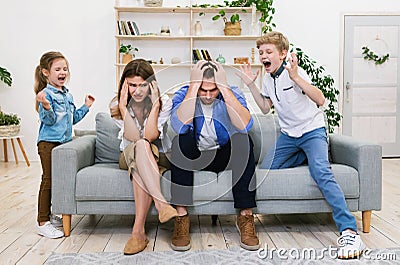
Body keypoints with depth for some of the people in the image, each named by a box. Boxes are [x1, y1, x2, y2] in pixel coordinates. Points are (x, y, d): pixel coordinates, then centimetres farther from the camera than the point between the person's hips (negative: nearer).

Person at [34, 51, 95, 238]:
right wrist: (46, 107, -35)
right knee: (48, 179, -6)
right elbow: (49, 120, -18)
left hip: (63, 142, 8)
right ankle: (43, 223, 1)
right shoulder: (46, 94, -12)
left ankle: (48, 215, 26)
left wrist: (86, 106, 18)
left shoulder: (67, 95, 14)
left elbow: (73, 118, 23)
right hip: (48, 142, -8)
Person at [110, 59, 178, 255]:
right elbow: (133, 138, -20)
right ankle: (161, 203, -45)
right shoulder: (117, 106, -6)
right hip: (129, 158, 1)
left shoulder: (164, 102, -9)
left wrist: (155, 104, -24)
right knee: (140, 146, -35)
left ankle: (138, 231, -39)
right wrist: (123, 107, -25)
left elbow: (150, 136, -21)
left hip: (158, 157, 0)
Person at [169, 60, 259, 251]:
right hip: (192, 158, 0)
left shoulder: (232, 95, -9)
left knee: (242, 139, -29)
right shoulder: (183, 95, -10)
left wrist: (224, 88, -29)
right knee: (182, 137, -30)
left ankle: (245, 216, -23)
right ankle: (181, 216, -28)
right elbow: (180, 126, -32)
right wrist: (194, 87, -29)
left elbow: (244, 126, -30)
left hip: (225, 157, 0)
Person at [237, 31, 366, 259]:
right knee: (266, 169, -6)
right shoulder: (268, 78, 6)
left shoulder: (294, 73, -16)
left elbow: (320, 100, -24)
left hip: (313, 130, -7)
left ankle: (349, 232, -33)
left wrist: (296, 77, -35)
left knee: (321, 172, -30)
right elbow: (266, 108, 15)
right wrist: (251, 85, 6)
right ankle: (306, 155, 15)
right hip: (289, 134, 7)